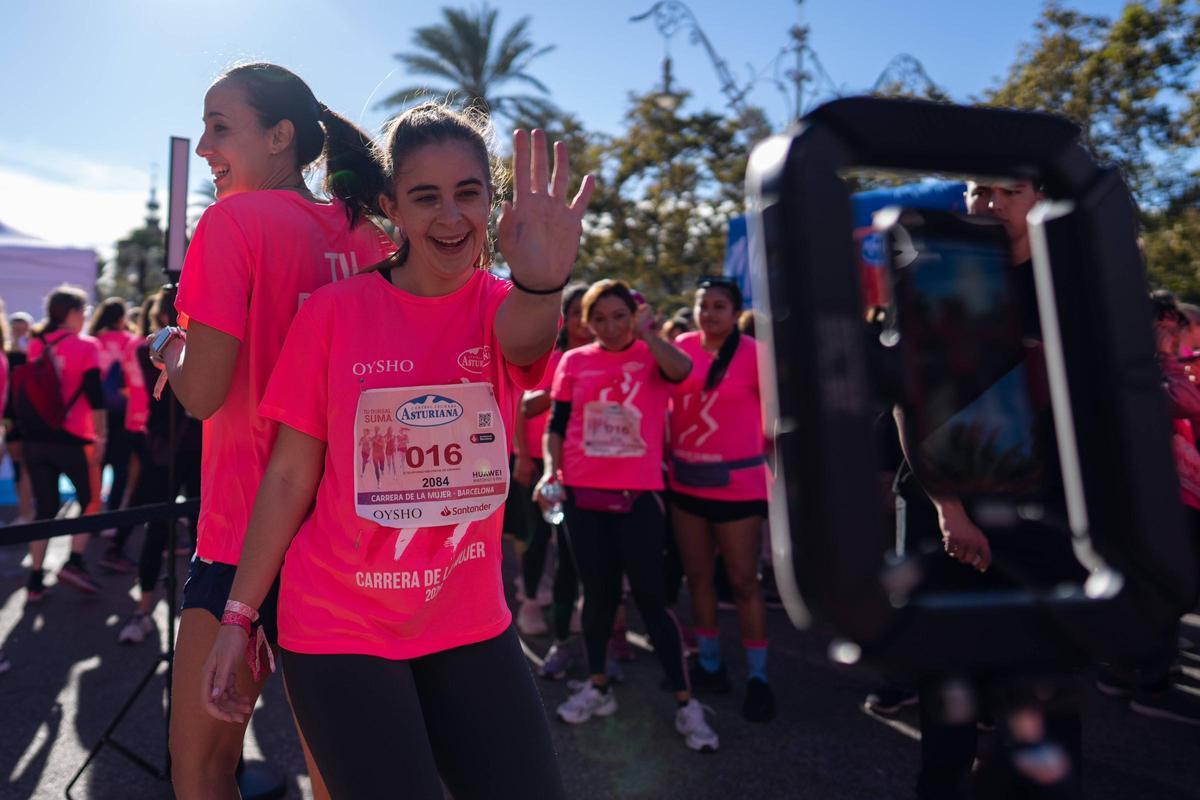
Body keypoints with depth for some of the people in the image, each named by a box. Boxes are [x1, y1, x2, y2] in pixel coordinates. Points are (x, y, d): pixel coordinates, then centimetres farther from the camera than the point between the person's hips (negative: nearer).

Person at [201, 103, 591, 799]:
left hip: (471, 623, 3)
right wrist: (240, 615, -3)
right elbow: (290, 476, -3)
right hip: (340, 630, -2)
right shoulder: (334, 311, -7)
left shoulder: (502, 304, -2)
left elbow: (524, 337, -29)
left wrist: (543, 282, -52)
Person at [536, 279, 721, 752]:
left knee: (650, 597, 1)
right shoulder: (574, 362, 6)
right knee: (598, 593, 14)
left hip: (639, 495, -2)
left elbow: (681, 369, -24)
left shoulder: (650, 354, 0)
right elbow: (557, 425, 9)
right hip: (582, 494, 3)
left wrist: (645, 332, -19)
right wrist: (550, 469, -5)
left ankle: (685, 704, 13)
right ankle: (598, 687, 32)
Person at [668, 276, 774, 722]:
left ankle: (757, 678, 17)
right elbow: (667, 398, 12)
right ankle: (709, 664, 31)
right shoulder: (681, 346, 3)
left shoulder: (754, 353, -9)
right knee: (697, 576, 14)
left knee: (743, 581, 2)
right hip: (686, 480, 5)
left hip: (738, 482, -5)